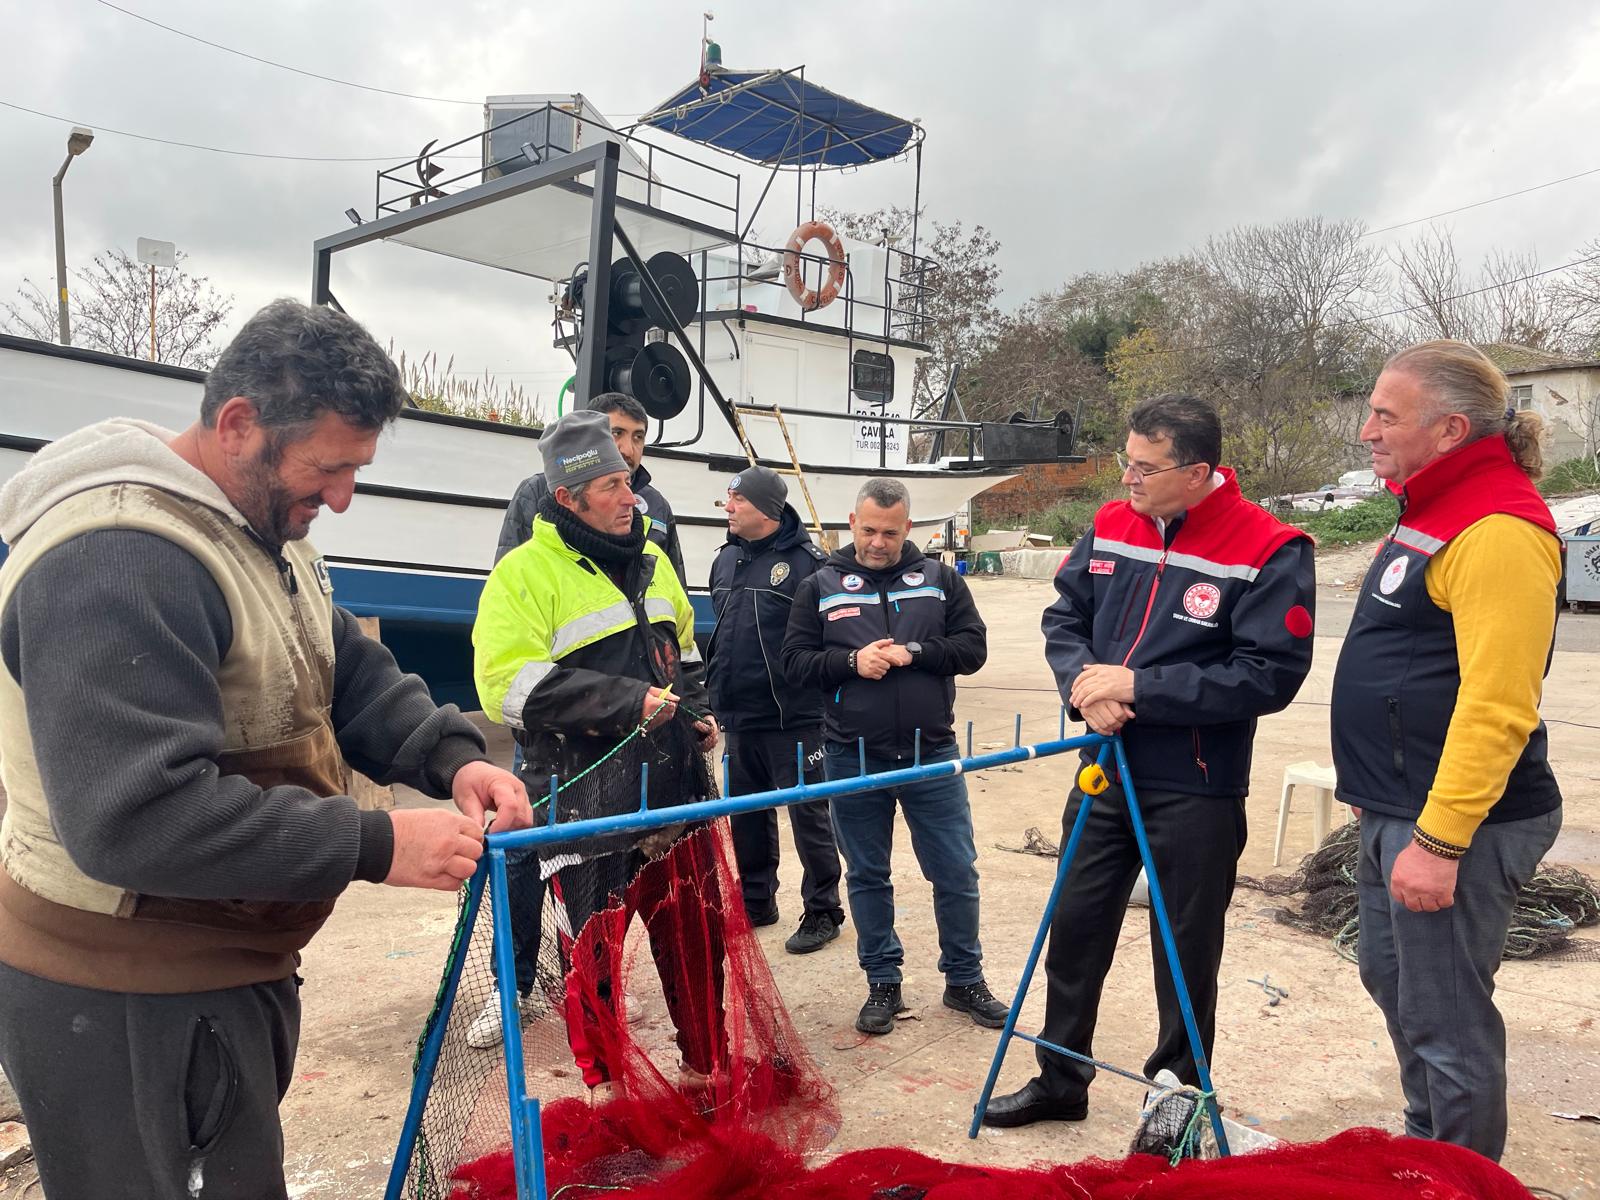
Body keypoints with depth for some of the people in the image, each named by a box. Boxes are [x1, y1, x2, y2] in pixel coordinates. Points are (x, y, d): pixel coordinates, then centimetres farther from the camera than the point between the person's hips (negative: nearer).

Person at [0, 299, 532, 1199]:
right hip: (120, 1008, -9)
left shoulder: (268, 532, 7)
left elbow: (351, 671, 8)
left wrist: (450, 755, -12)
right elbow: (135, 818, -34)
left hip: (225, 968, 9)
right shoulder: (114, 562, -28)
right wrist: (376, 845, -30)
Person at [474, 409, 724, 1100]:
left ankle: (705, 1063, 31)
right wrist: (629, 701, -24)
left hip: (670, 781, 6)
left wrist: (696, 711, 7)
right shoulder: (526, 572, -11)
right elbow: (507, 686, -21)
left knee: (694, 924, 12)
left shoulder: (650, 561, 10)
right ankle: (601, 1080, 27)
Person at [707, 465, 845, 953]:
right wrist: (714, 685, 20)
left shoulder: (806, 562, -12)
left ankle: (822, 911, 16)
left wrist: (825, 697, -13)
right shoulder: (726, 559, 11)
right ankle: (755, 902, 32)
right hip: (738, 717, 7)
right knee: (747, 814, 17)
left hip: (792, 717, -7)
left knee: (808, 813, 3)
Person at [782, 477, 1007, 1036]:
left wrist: (913, 651, -16)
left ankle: (964, 979, 26)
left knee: (956, 872, 7)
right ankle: (883, 984, 27)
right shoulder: (820, 587, 3)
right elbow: (794, 662, 0)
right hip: (853, 758, 0)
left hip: (931, 754, 0)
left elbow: (972, 648, -1)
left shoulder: (939, 580, 4)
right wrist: (851, 662, -17)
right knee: (867, 876, 11)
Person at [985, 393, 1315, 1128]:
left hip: (1197, 791, -5)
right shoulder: (1110, 527, 2)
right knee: (1075, 929, 16)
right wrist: (1083, 685, -12)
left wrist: (1137, 686, -22)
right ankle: (1061, 1079, 35)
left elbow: (1269, 676, -20)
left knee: (1187, 954, 11)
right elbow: (1064, 618, 9)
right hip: (1104, 772, 5)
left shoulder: (1269, 552, -15)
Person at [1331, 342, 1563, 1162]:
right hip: (1394, 812, 11)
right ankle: (1425, 1149, 43)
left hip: (1456, 824, -11)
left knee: (1445, 1021, 2)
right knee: (1390, 978, 23)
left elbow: (1496, 708, -26)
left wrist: (1440, 841, -26)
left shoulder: (1497, 532, -20)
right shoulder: (1433, 510, 12)